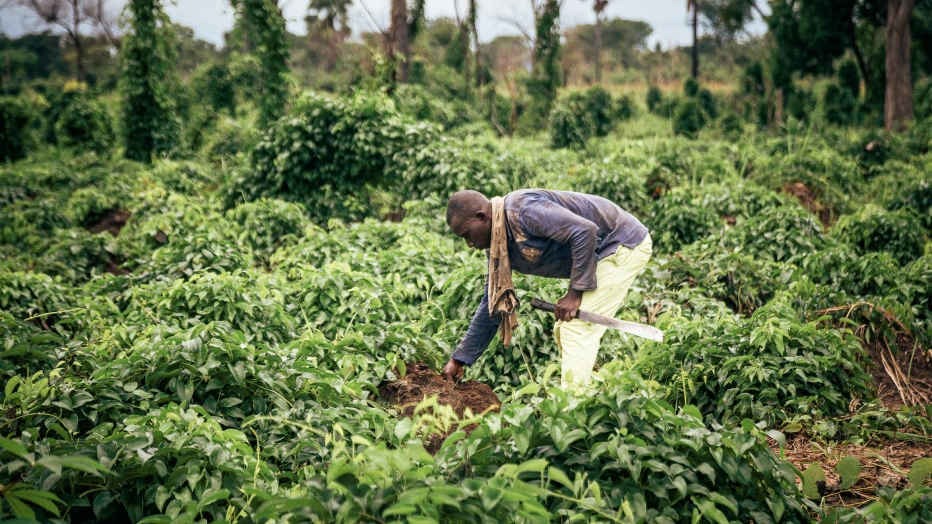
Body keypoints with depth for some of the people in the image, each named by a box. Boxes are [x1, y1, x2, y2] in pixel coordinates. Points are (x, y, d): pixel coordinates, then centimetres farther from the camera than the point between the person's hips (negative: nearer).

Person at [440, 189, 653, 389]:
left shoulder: (522, 210, -26)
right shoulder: (497, 245, 4)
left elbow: (585, 231, -31)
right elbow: (492, 303, 11)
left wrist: (575, 292, -25)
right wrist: (459, 360, 11)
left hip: (624, 244, -10)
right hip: (603, 252, 10)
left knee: (576, 331, -14)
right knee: (564, 331, 12)